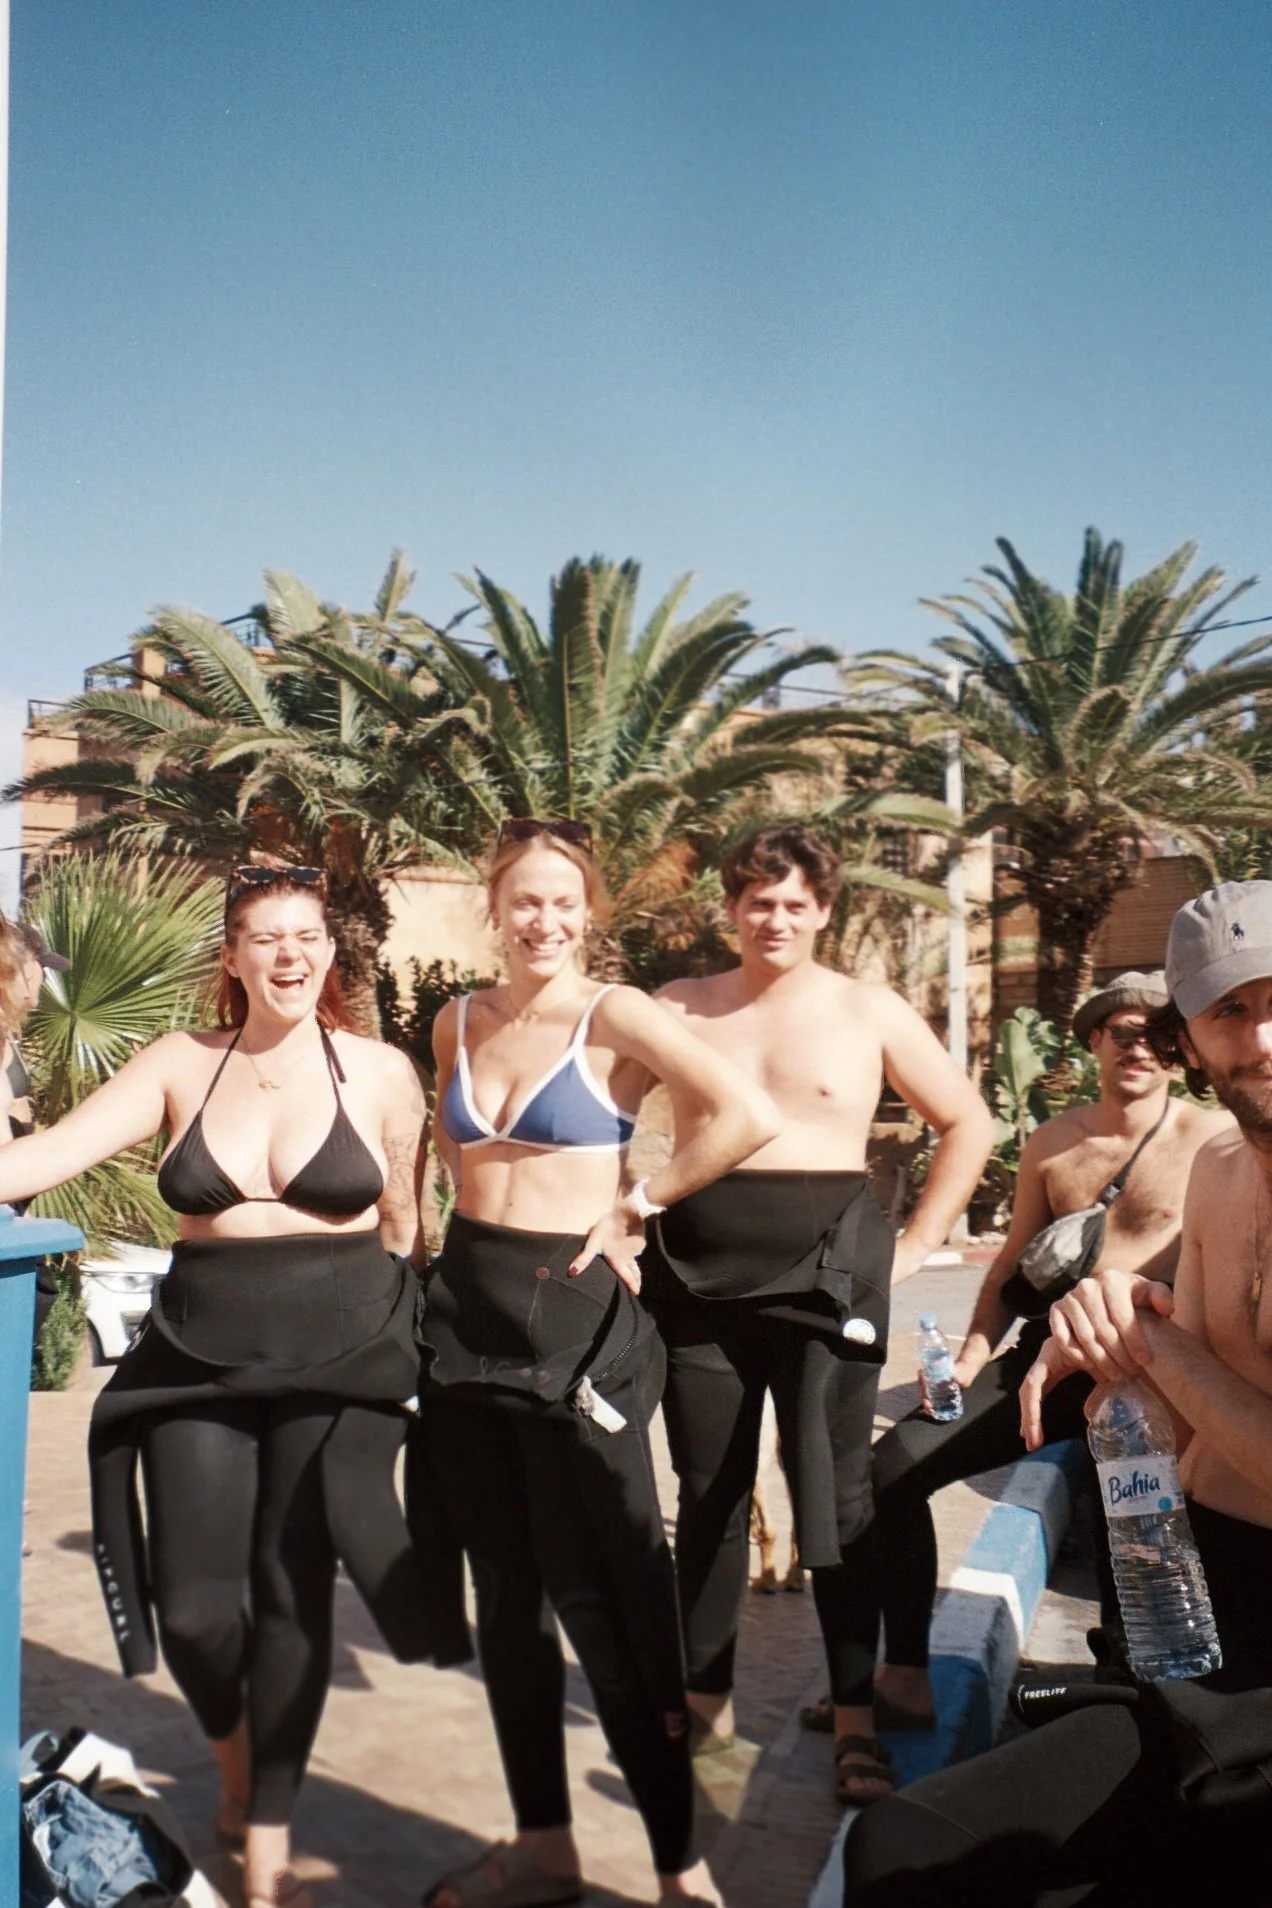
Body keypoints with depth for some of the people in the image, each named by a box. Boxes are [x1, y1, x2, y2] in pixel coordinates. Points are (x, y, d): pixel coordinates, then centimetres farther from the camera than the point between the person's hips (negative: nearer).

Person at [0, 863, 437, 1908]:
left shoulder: (380, 1073, -2)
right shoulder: (179, 1065, 2)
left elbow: (405, 1224, 6)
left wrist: (390, 1341, 7)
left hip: (335, 1361, -2)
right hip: (198, 1360, 2)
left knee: (292, 1590, 3)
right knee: (193, 1605, 3)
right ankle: (238, 1767, 37)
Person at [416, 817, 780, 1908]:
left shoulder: (614, 1017, -10)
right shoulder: (460, 1022, 8)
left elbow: (749, 1116, -22)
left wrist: (636, 1205, -12)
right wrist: (483, 1204, 9)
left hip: (572, 1318, -6)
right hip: (467, 1307, 6)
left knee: (601, 1596, -2)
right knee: (505, 1590, 13)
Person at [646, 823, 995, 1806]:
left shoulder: (869, 1011, 1)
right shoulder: (679, 1009, 5)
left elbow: (968, 1123, 7)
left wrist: (915, 1244, 2)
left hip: (826, 1275, -2)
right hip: (700, 1276, 2)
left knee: (836, 1499, 1)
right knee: (708, 1496, 11)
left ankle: (857, 1719, 14)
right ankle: (706, 1700, 26)